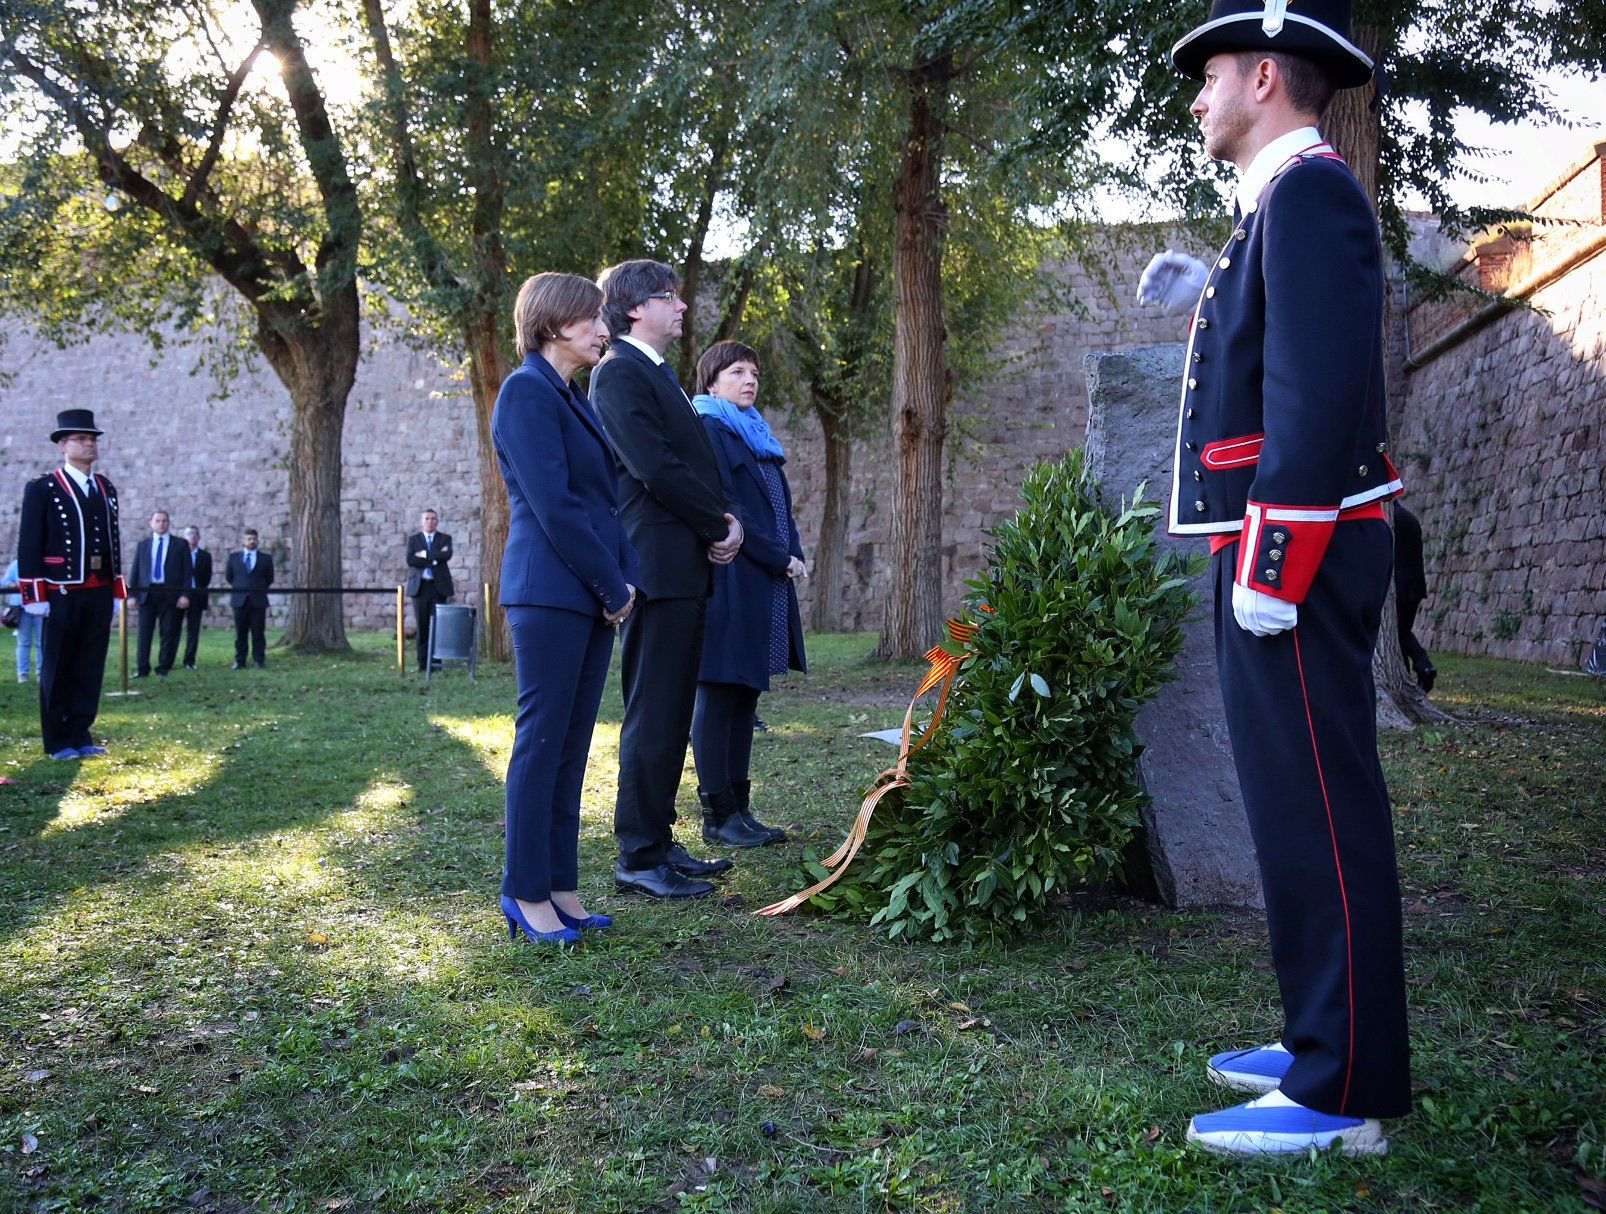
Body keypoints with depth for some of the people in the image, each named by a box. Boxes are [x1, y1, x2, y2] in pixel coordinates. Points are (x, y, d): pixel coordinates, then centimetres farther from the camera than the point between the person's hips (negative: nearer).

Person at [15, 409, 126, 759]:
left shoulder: (106, 489, 14)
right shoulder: (42, 489, -3)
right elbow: (29, 546, -6)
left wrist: (116, 592, 12)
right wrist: (35, 597, -11)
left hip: (99, 595, 5)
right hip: (62, 594, -5)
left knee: (90, 667, 8)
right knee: (57, 669, 4)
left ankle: (81, 735, 16)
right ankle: (58, 742, 12)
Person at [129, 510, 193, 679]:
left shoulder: (180, 544, 7)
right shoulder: (142, 544, 14)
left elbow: (187, 571, 2)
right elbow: (136, 571, 12)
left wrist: (185, 594, -8)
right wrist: (133, 594, 4)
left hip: (171, 595, -1)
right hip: (147, 593, 2)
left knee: (169, 633, 0)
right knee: (144, 633, -1)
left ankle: (163, 669, 7)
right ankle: (142, 669, 3)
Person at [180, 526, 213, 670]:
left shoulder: (205, 556, 11)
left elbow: (208, 578, 9)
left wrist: (208, 596, 2)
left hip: (197, 596, 2)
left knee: (193, 630, 2)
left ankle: (189, 661, 6)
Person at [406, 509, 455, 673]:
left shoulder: (445, 538, 11)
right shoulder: (413, 539, 12)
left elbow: (447, 555, -10)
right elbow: (410, 560, -5)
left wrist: (425, 555, -9)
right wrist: (435, 558, -8)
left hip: (439, 586, -1)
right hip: (420, 586, 1)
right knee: (422, 627, 0)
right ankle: (423, 663, 4)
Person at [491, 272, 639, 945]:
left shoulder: (575, 399, 19)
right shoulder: (526, 392, -8)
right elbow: (552, 504, -15)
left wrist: (618, 583, 4)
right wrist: (614, 587, -11)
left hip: (594, 594, 9)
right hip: (550, 592, -9)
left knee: (572, 744, 9)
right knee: (543, 740, -3)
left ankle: (560, 887, 16)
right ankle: (527, 891, 7)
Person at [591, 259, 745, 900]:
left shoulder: (659, 373, 22)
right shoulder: (618, 371, -8)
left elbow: (691, 460, 20)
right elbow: (654, 466, -17)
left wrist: (724, 521, 2)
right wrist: (720, 524, -8)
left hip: (688, 563, 10)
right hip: (658, 562, -10)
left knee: (671, 713, 13)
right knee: (653, 715, -5)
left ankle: (658, 840, 21)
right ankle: (639, 857, 2)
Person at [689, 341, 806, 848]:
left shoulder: (757, 435, 22)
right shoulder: (707, 431, -5)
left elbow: (779, 506, 21)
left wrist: (793, 555, 3)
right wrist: (779, 558, -13)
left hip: (766, 583, 9)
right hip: (729, 580, -9)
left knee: (746, 696, 9)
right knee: (718, 696, -4)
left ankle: (739, 807, 13)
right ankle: (717, 815, 1)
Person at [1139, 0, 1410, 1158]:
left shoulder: (1310, 188, -11)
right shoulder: (1283, 203, 20)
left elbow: (1323, 391, -21)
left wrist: (1269, 565, -23)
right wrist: (1211, 296, 19)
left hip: (1293, 553, -10)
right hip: (1280, 548, 10)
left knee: (1317, 809, -6)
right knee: (1299, 802, 14)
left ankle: (1345, 1093, 4)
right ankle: (1326, 1040, 26)